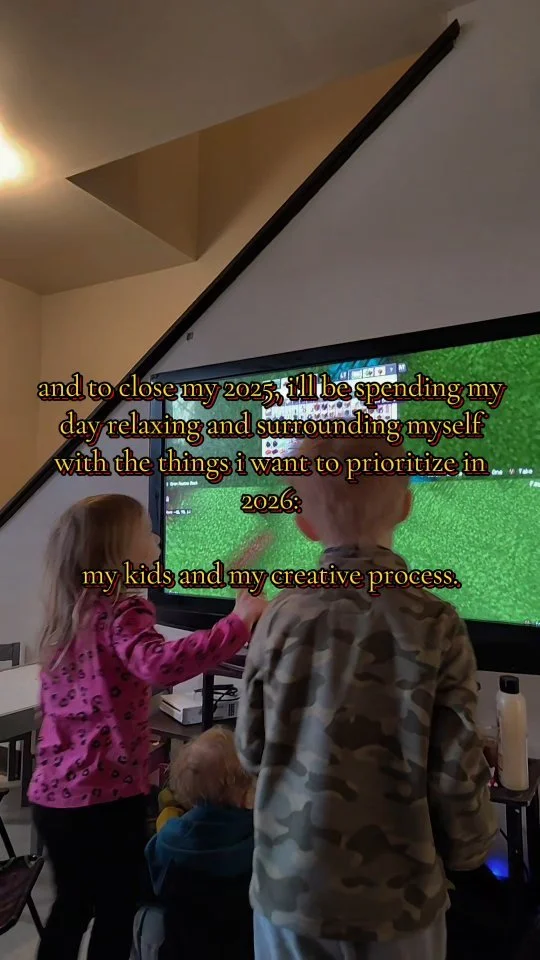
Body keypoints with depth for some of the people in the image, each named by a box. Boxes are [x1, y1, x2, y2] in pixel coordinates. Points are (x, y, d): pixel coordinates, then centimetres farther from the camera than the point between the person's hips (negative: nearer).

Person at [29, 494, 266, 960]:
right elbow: (163, 664, -42)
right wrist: (242, 619, -36)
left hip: (54, 793, 8)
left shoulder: (67, 616, 5)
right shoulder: (122, 612, -20)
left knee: (72, 907, 26)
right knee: (115, 917, 14)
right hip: (108, 797, -7)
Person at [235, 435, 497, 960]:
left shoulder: (281, 616, -12)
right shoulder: (434, 624, -18)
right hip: (396, 896, -1)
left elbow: (251, 749, -3)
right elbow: (456, 768, -12)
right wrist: (468, 849, 8)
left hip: (289, 887, 2)